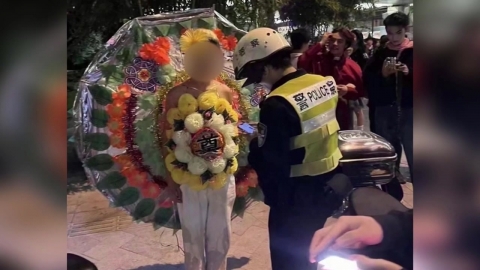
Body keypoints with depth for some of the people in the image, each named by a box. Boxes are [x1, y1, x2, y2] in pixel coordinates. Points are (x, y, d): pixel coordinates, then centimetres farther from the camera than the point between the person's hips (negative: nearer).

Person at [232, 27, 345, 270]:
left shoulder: (277, 105, -26)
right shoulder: (325, 84, -1)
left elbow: (269, 163, -22)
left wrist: (253, 145, -3)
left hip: (296, 197, -7)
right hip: (328, 187, 8)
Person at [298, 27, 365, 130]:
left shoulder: (353, 66, 1)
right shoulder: (318, 59, -5)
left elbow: (361, 92, 8)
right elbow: (301, 64, -27)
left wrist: (348, 90, -14)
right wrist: (320, 44, -21)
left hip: (342, 115, 2)